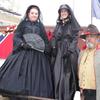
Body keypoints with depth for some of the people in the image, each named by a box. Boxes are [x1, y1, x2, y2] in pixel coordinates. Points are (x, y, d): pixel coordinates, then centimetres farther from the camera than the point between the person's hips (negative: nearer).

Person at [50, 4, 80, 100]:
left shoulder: (73, 24, 5)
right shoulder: (58, 25, 18)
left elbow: (75, 39, -4)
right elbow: (54, 38, 15)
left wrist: (69, 50, -17)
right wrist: (53, 49, -1)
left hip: (70, 53, -4)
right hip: (58, 52, 4)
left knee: (67, 75, -10)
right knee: (57, 75, -3)